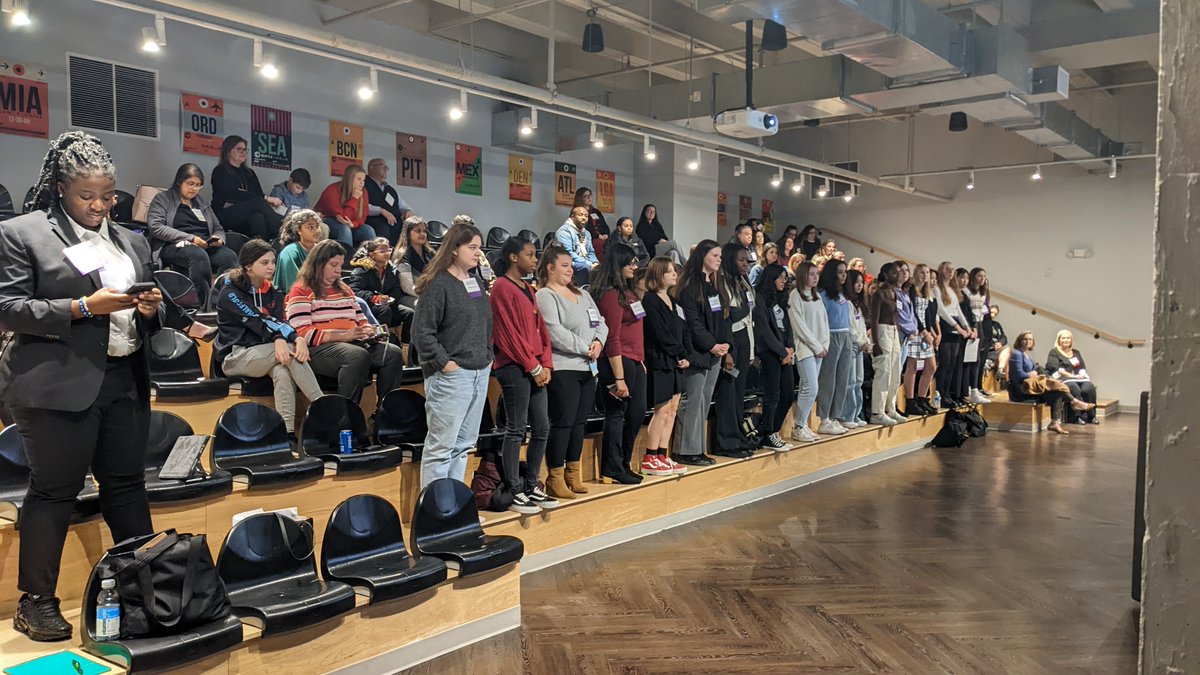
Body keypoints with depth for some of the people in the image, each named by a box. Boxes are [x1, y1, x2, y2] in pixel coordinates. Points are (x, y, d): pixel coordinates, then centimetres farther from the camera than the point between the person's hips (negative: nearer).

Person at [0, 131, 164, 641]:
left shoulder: (132, 243, 17)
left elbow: (148, 318, 23)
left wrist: (150, 309, -1)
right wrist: (82, 307, -17)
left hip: (124, 380, 5)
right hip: (58, 384, -5)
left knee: (127, 484, 10)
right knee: (54, 490, 1)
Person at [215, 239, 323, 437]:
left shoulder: (273, 293, 12)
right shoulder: (230, 293, -5)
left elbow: (279, 321, -6)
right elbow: (258, 322, -18)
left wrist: (280, 339, -32)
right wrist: (294, 337, -32)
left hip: (263, 354, 4)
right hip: (236, 356, -4)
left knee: (282, 371, -34)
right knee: (290, 350, -31)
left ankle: (288, 432, -45)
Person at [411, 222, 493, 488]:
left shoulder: (475, 282, 14)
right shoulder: (438, 285, -10)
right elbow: (422, 332, -14)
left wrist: (489, 355, 12)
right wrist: (444, 362, -15)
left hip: (480, 373, 8)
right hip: (451, 375, -8)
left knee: (464, 444, 13)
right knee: (441, 446, -4)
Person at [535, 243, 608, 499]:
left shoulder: (582, 295, 19)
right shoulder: (545, 296, -7)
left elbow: (601, 323, 18)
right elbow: (555, 333, -18)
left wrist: (599, 342, -3)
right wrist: (585, 348, -13)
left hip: (588, 368, 8)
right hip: (563, 369, -8)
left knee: (579, 423, 12)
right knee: (562, 423, -5)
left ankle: (573, 474, 22)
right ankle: (555, 479, 5)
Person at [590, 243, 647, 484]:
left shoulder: (627, 292, 16)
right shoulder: (611, 294, -14)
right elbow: (612, 338, -18)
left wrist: (641, 361, 13)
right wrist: (619, 378, -20)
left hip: (635, 362, 10)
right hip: (619, 362, -10)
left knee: (636, 413, 13)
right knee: (616, 414, -1)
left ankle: (623, 465, 25)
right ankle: (612, 470, 9)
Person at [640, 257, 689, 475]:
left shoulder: (671, 300, 17)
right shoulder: (650, 300, -10)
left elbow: (680, 331, 14)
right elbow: (661, 334, -15)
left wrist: (684, 356, 0)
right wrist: (681, 354, -8)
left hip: (675, 362, 9)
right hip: (660, 361, -9)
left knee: (672, 410, 8)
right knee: (662, 410, -7)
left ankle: (663, 456, 15)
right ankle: (649, 459, 1)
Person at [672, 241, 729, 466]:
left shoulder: (718, 285, 17)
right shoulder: (689, 285, -9)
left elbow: (724, 316, 16)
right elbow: (692, 321, -14)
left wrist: (725, 343, 2)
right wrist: (711, 345, -15)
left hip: (716, 352, 8)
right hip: (696, 352, -8)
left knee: (705, 401, 9)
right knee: (692, 401, -5)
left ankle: (697, 448, 15)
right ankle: (687, 451, 1)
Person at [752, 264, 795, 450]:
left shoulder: (780, 299, 18)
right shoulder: (761, 298, -7)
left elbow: (787, 326, 16)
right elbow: (764, 330, -12)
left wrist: (790, 348, 0)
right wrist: (783, 352, -9)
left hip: (785, 352, 8)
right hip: (769, 352, -8)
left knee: (788, 393, 6)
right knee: (772, 395, -6)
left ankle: (774, 433, 15)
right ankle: (768, 437, 2)